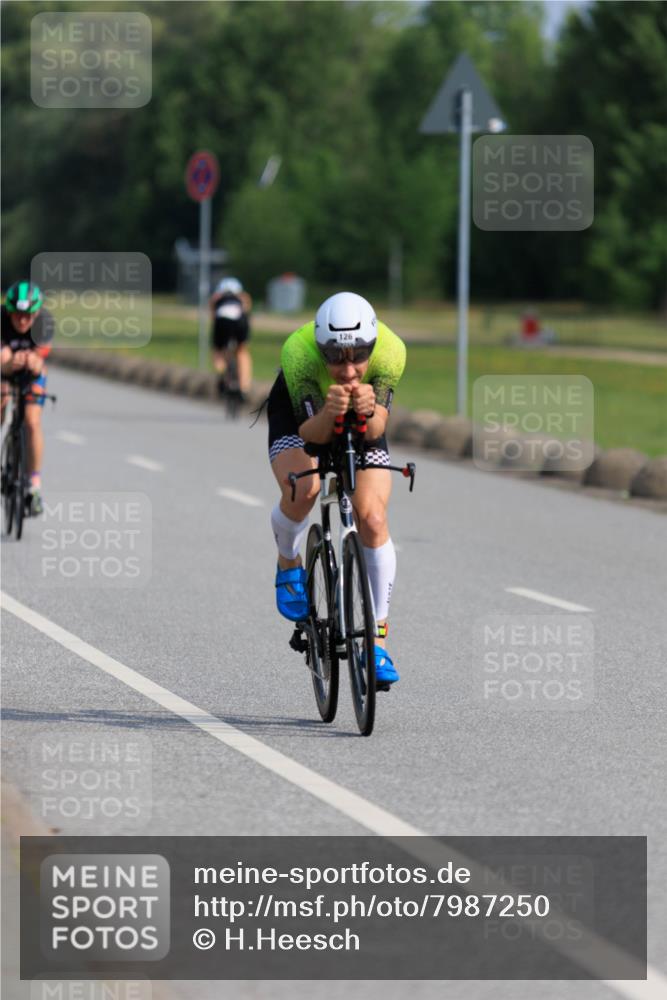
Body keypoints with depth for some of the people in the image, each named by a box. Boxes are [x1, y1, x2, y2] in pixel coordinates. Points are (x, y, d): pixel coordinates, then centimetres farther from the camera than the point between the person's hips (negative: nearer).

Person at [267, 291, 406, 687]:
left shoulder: (391, 353, -34)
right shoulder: (298, 354, -38)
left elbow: (376, 430, -31)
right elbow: (312, 433, -35)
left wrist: (369, 411, -54)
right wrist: (329, 412, -57)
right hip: (302, 419, -1)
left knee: (373, 520, -16)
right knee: (303, 487, -31)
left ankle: (379, 639, -4)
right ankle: (289, 564, 2)